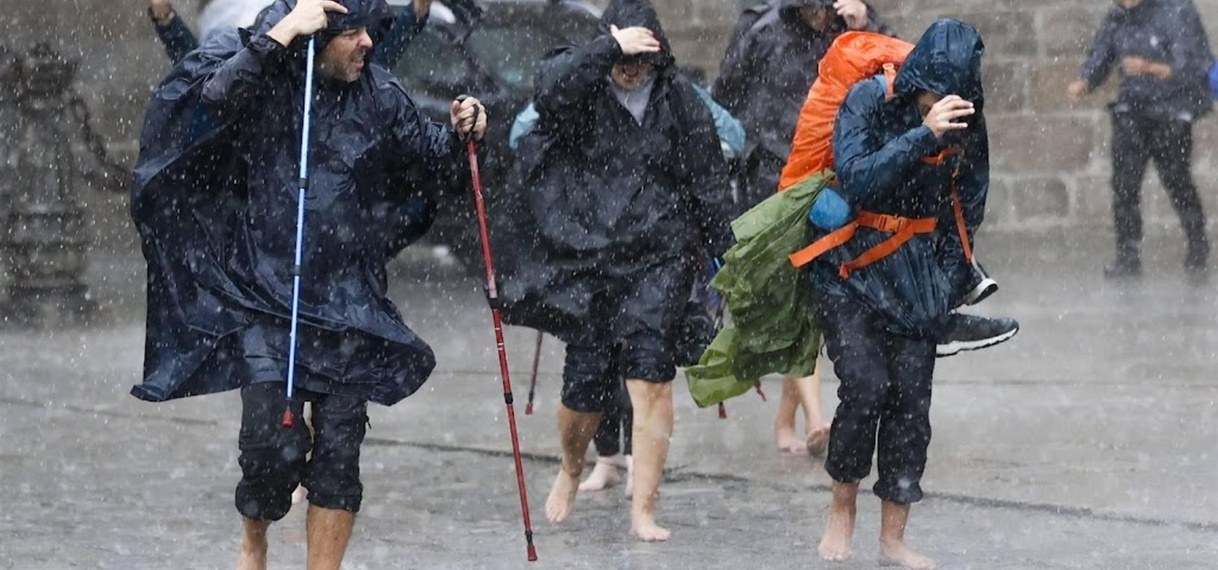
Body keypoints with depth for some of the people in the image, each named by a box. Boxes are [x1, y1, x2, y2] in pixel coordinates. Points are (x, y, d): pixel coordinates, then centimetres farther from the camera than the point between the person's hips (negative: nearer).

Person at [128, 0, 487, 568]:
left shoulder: (379, 95, 3)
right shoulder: (258, 79, -7)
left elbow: (431, 168, 15)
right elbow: (202, 99, -29)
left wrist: (458, 135, -5)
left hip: (349, 306, 3)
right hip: (265, 302, -3)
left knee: (338, 454, 2)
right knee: (273, 443, -13)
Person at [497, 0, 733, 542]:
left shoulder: (679, 100, 5)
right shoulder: (581, 88, 0)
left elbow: (707, 184, 11)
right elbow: (552, 90, -25)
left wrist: (723, 256, 11)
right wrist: (609, 49, -29)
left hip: (657, 258, 0)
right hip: (584, 254, 0)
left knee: (650, 366, -18)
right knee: (585, 380, 0)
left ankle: (643, 511, -15)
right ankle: (571, 467, 35)